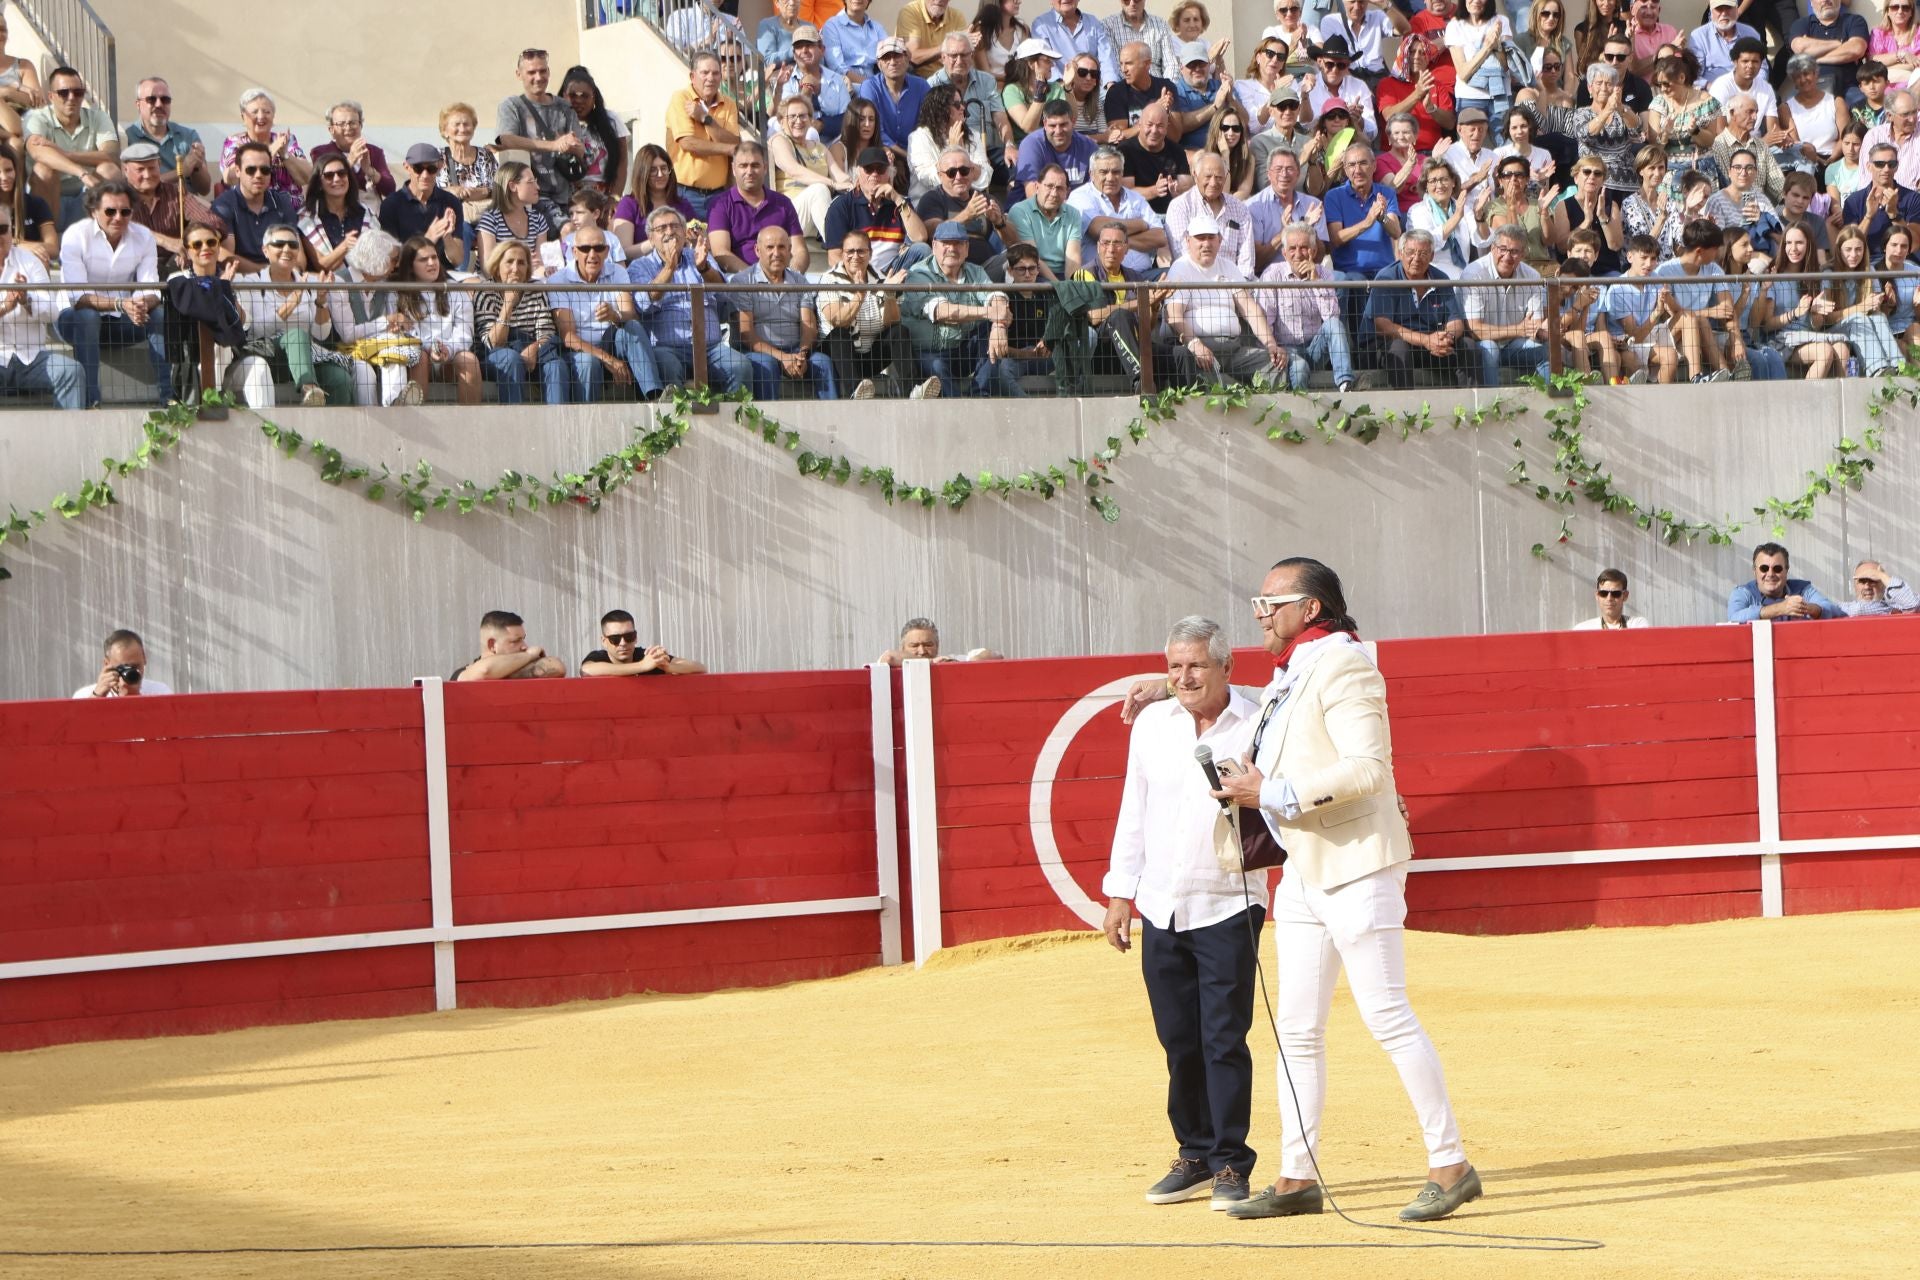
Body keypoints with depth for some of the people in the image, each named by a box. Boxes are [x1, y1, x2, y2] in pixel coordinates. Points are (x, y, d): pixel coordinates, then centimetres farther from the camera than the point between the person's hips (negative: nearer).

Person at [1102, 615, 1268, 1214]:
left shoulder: (1256, 727, -5)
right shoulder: (1151, 725, 8)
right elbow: (1133, 812, 14)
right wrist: (1120, 894, 12)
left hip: (1228, 908, -4)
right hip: (1160, 910, 4)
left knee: (1224, 1040, -6)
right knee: (1179, 1041, 8)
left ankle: (1231, 1165, 2)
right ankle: (1196, 1157, 18)